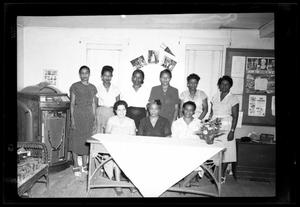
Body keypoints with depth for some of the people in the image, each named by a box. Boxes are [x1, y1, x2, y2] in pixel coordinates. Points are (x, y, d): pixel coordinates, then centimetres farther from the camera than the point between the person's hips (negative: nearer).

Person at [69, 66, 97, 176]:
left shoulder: (92, 87, 10)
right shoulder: (75, 86, -1)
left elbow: (93, 104, 11)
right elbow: (72, 103, -3)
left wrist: (94, 119, 8)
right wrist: (72, 118, -9)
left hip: (89, 116, 4)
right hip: (78, 115, -3)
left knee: (87, 140, 8)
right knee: (76, 140, 2)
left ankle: (84, 165, 21)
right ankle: (76, 166, 15)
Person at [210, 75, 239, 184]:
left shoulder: (233, 99, -2)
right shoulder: (215, 97, 10)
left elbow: (235, 117, -5)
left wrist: (232, 131, -12)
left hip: (226, 128, -3)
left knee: (225, 151, 1)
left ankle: (222, 175, 15)